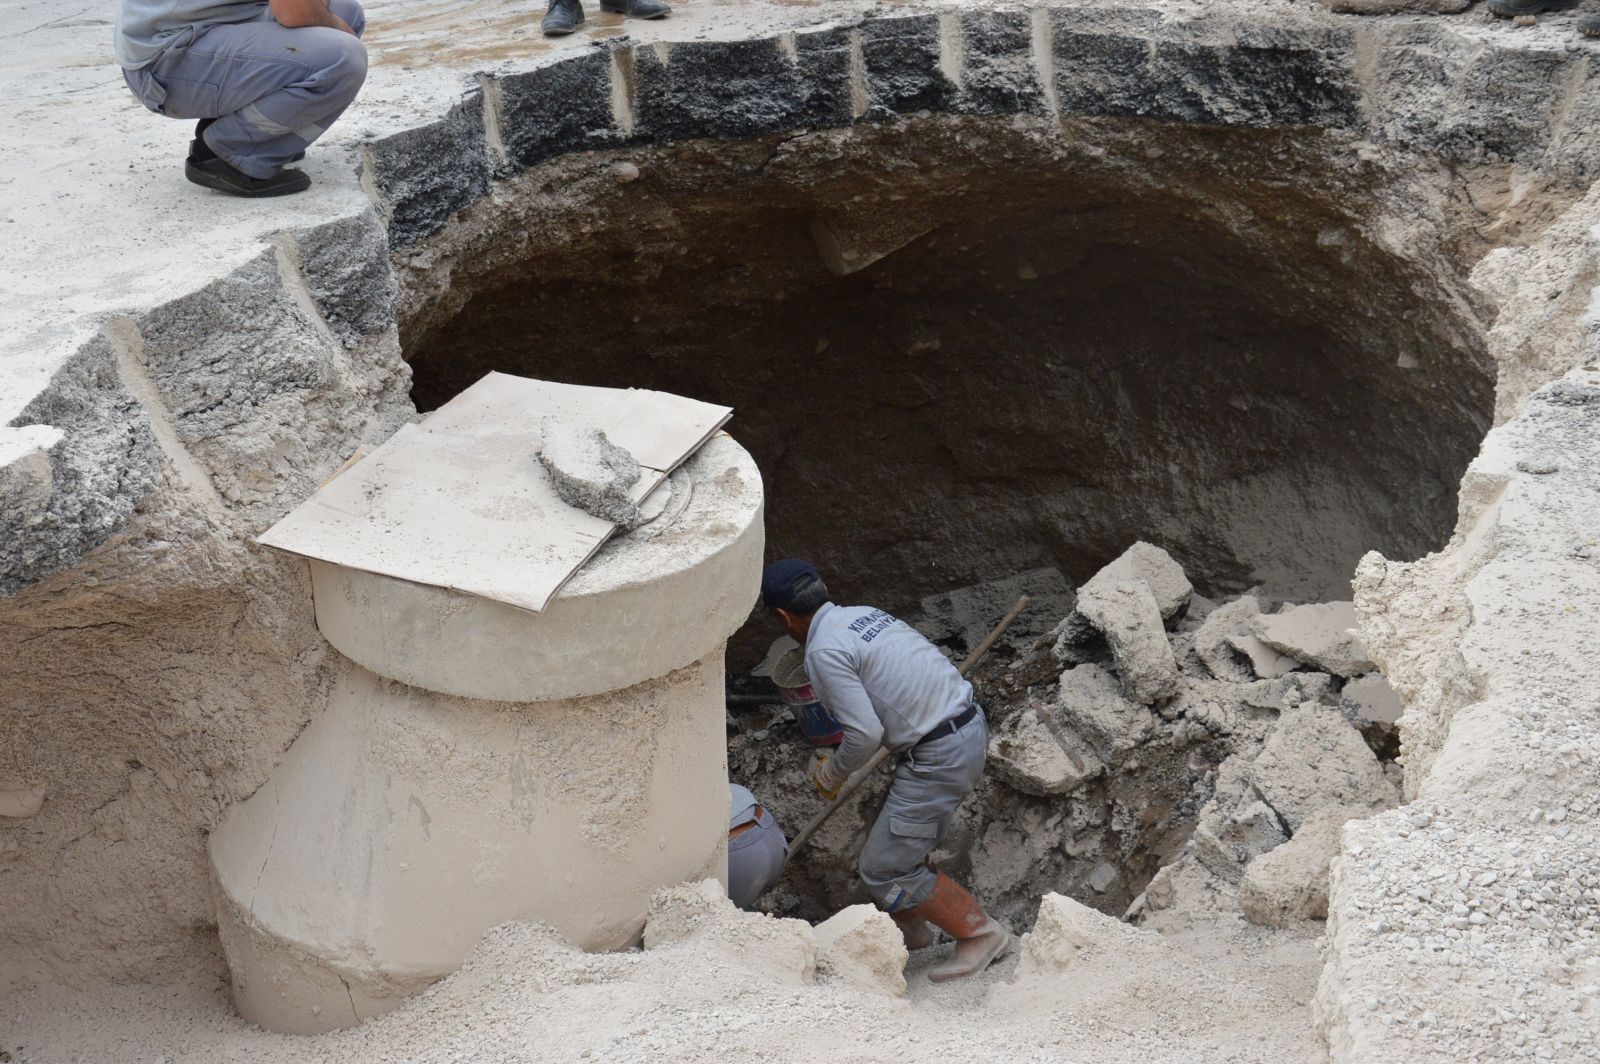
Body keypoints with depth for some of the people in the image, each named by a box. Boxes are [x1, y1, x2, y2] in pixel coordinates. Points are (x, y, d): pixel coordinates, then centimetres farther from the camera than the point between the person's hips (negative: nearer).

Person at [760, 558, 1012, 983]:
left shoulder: (824, 652, -14)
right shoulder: (863, 613, 12)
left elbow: (866, 734, -17)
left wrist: (833, 774, 2)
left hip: (939, 756, -10)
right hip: (970, 724, 10)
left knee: (885, 867, 0)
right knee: (898, 835, 24)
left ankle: (980, 934, 7)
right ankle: (909, 927, 40)